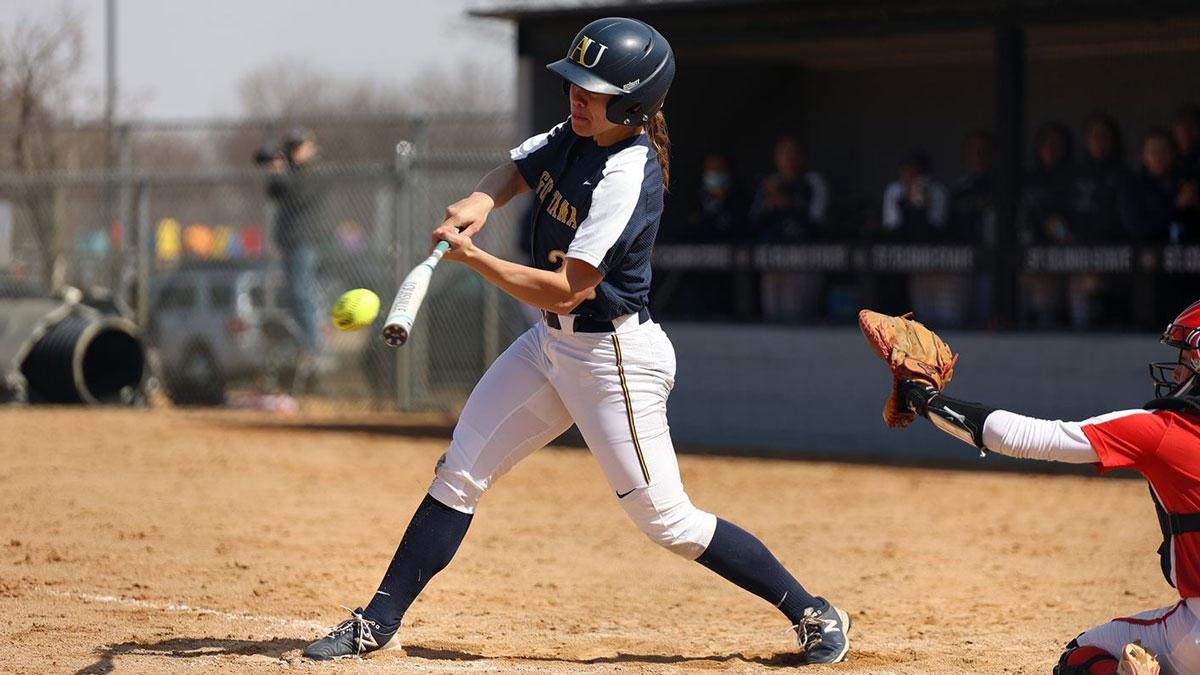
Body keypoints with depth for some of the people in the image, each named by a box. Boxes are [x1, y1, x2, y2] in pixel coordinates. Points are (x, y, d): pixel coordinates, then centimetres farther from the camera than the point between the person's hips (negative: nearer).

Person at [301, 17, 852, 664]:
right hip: (551, 343, 9)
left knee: (666, 519, -4)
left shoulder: (627, 177, -26)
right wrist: (479, 202, -8)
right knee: (459, 474, 5)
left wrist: (470, 255, -23)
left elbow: (562, 291, -28)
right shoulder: (571, 137, -1)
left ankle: (813, 613, 8)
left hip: (615, 358, -8)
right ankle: (379, 622, 12)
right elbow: (514, 171, 16)